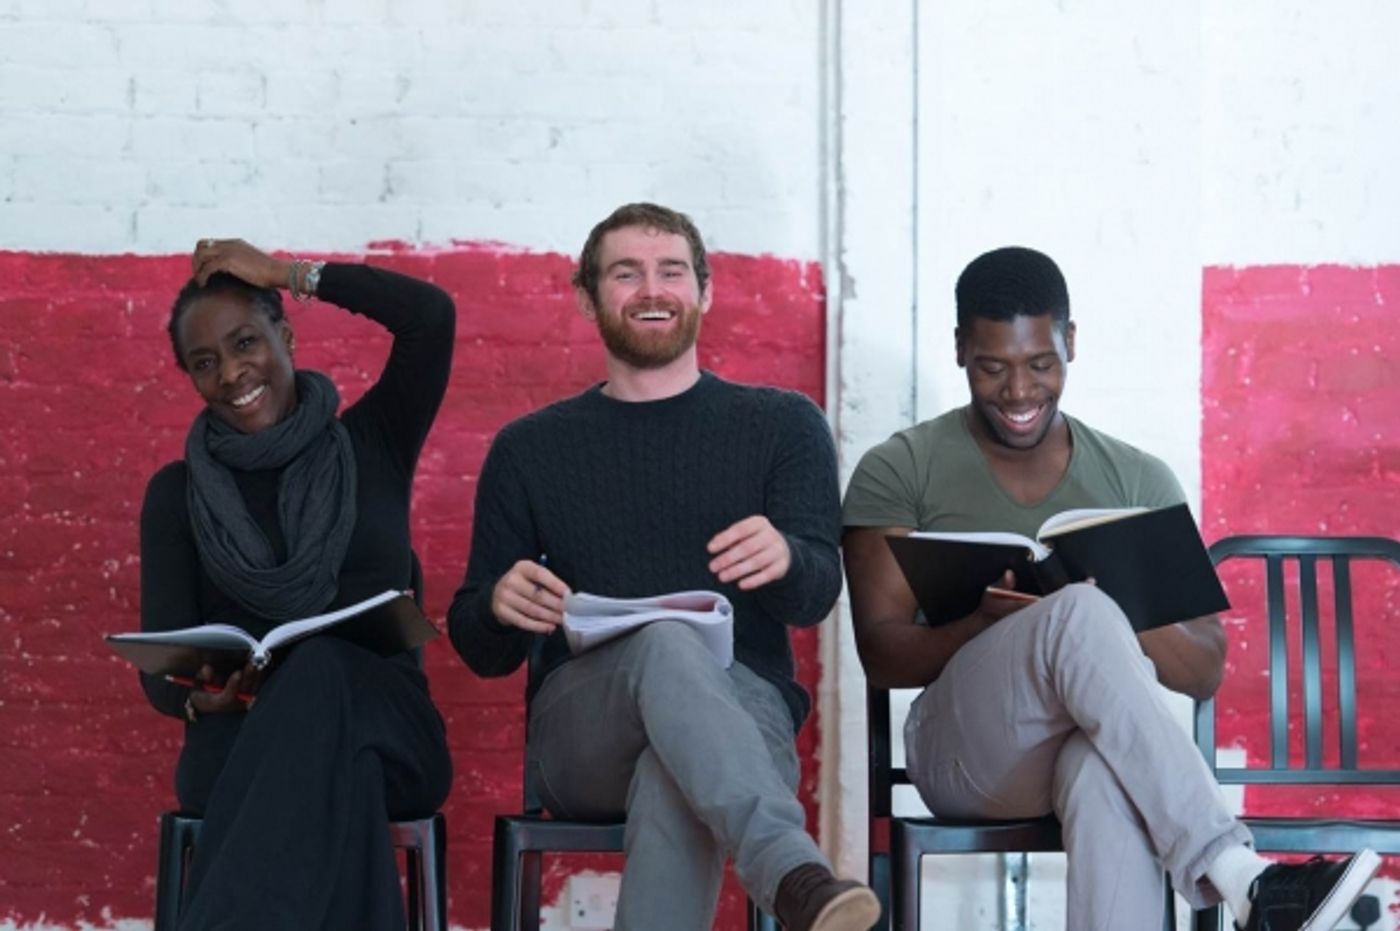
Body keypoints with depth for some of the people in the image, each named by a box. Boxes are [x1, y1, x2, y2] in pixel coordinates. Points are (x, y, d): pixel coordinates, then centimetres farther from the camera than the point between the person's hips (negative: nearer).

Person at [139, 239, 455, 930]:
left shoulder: (371, 445, 13)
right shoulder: (178, 491, 15)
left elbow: (431, 315, -4)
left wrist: (286, 272, 4)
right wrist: (199, 697, -19)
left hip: (386, 730, 0)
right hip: (241, 740, 0)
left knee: (319, 668, -39)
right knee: (338, 777, -39)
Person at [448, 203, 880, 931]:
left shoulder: (783, 425, 14)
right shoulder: (528, 450, 17)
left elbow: (817, 596, -1)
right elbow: (483, 652, 15)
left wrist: (784, 559, -27)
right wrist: (500, 606, -11)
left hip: (742, 713, 0)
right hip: (578, 731, 0)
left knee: (676, 774, -39)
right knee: (666, 644, -37)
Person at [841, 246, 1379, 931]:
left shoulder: (1139, 482, 13)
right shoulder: (899, 472, 8)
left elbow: (1205, 670, 9)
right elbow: (882, 655, 0)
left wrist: (1124, 619, -15)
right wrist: (991, 621, -22)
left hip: (1099, 739, 1)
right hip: (965, 744, -1)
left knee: (1108, 771, -40)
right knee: (1083, 613, -34)